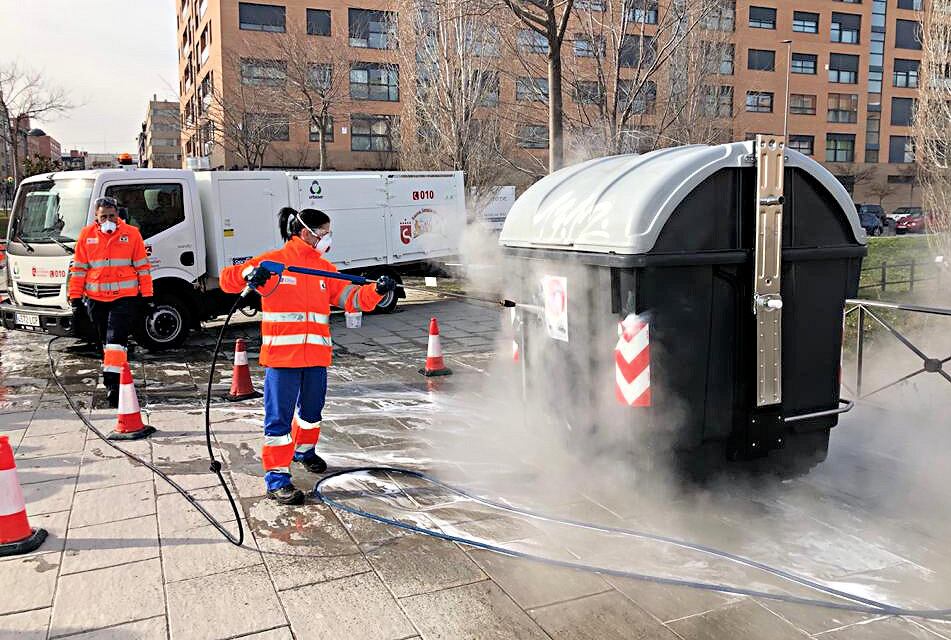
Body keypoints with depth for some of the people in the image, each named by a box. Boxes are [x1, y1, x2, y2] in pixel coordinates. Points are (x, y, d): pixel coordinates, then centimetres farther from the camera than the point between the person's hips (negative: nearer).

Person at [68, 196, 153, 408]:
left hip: (125, 297, -3)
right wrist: (76, 297, 5)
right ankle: (112, 373, 30)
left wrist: (147, 294, 0)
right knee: (105, 341, 15)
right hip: (96, 299, 3)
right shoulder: (86, 235, 5)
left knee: (116, 339, -11)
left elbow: (142, 266, 3)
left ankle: (113, 382, -13)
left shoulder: (131, 234, 0)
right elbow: (79, 268, 9)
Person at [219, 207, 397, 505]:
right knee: (279, 416, -3)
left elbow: (352, 298, 8)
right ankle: (276, 478, 5)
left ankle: (304, 450, 48)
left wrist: (377, 290, -10)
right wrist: (250, 274, -24)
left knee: (312, 409, 21)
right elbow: (228, 279, -3)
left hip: (317, 355, 6)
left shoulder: (324, 268, 13)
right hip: (281, 355, -6)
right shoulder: (273, 262, -3)